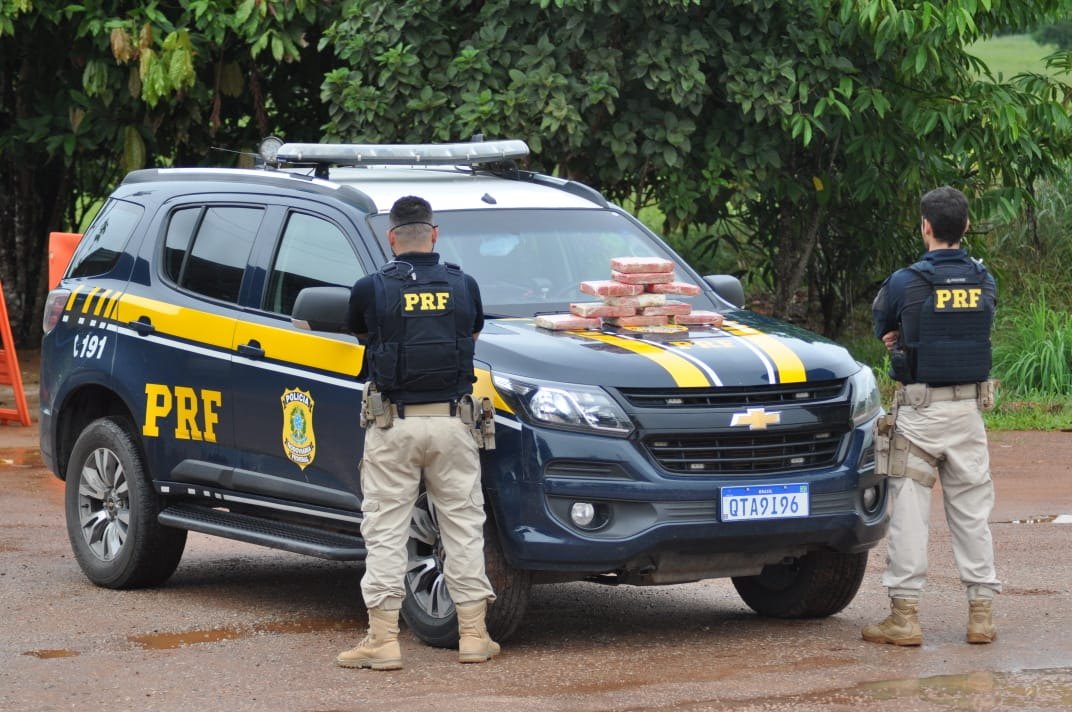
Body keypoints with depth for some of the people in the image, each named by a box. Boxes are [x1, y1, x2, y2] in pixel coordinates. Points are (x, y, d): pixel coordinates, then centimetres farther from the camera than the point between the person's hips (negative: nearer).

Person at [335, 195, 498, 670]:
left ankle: (383, 640, 0)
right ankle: (473, 634, 11)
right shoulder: (464, 286, 3)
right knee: (463, 525, 9)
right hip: (451, 421, 2)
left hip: (392, 424, -2)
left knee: (385, 531, 2)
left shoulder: (371, 289, -4)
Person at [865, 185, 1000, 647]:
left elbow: (882, 326, 6)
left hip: (919, 411, -4)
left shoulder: (905, 283, -10)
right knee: (971, 510, 9)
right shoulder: (984, 283, 3)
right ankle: (981, 612, 10)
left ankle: (904, 615, -1)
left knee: (909, 510, 0)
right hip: (969, 407, 4)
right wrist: (908, 338, 6)